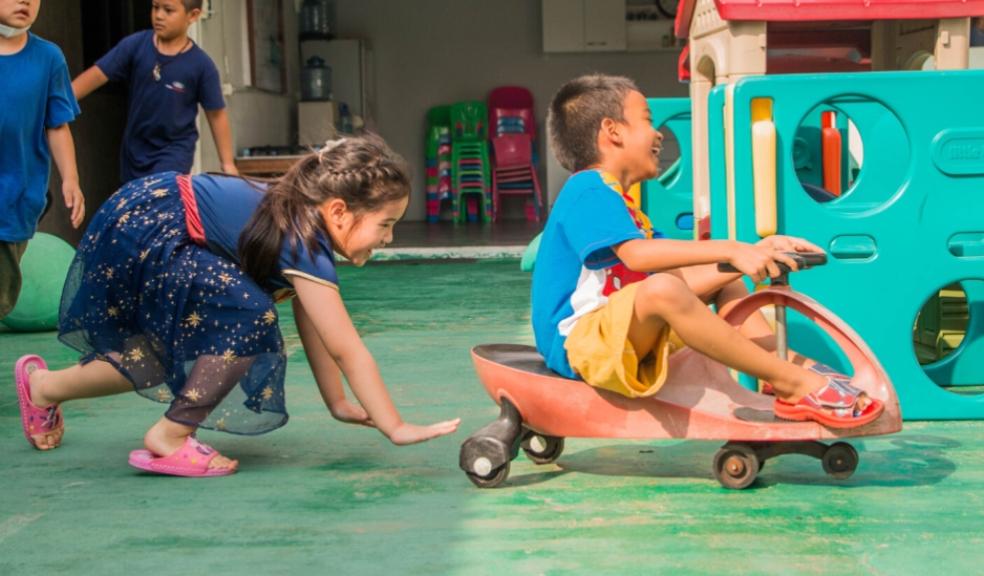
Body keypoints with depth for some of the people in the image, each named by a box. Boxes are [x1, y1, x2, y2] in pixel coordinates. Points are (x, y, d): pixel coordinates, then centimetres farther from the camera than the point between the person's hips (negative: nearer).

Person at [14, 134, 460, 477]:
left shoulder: (301, 216, -1)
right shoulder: (304, 245, -27)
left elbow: (312, 327, 4)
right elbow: (347, 349, -27)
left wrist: (338, 404, 7)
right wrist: (395, 428, -24)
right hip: (144, 230, -10)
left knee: (170, 361, 19)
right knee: (250, 317, -20)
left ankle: (44, 386, 38)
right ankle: (171, 438, -9)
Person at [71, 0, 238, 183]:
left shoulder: (201, 65, -15)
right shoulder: (135, 45, -10)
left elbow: (216, 114, -7)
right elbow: (96, 75, -11)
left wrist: (228, 163, -5)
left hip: (175, 149, -4)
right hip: (135, 149, 4)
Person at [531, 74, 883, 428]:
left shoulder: (614, 198, 20)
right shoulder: (589, 190, -13)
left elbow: (673, 262, 16)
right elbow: (637, 253, -31)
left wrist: (753, 250, 6)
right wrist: (731, 250, -32)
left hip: (623, 331, 11)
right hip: (578, 342, -11)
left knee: (724, 275, 18)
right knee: (662, 289, -39)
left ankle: (783, 361, 0)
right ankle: (792, 383, -30)